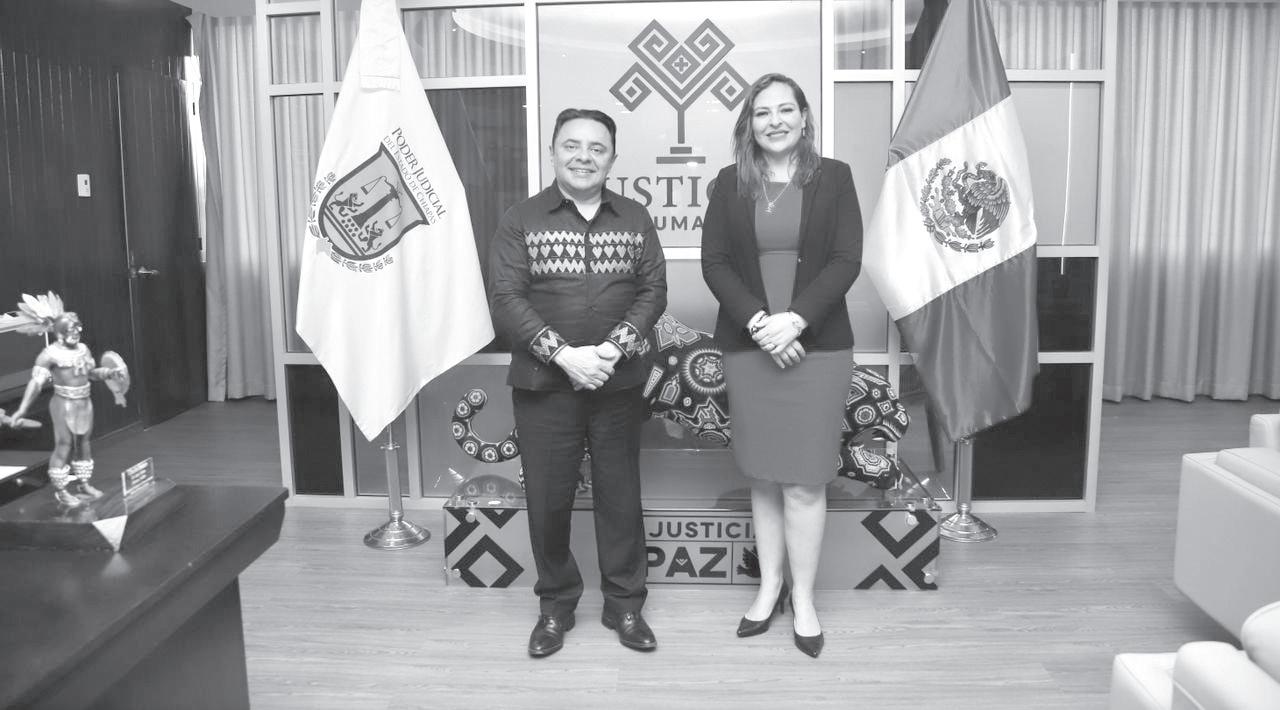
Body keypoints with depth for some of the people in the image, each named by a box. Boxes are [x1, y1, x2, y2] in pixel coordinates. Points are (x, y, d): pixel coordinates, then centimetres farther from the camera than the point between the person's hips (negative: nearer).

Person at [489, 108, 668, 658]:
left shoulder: (636, 220, 6)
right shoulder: (520, 220, -1)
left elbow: (653, 290, 1)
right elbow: (505, 298, -8)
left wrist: (617, 346, -17)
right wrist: (565, 354, -19)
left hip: (619, 383, 1)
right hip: (544, 384, -1)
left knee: (621, 493, 10)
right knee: (547, 496, 8)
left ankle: (625, 604, 26)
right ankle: (555, 604, 27)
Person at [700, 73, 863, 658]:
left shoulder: (833, 178, 2)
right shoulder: (730, 183, 6)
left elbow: (846, 261, -5)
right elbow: (714, 263, 0)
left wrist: (795, 319, -17)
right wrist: (757, 322, -14)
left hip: (817, 346, -2)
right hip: (748, 346, 2)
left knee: (803, 479, 2)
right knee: (761, 476, 10)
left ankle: (803, 598, 17)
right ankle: (770, 585, 26)